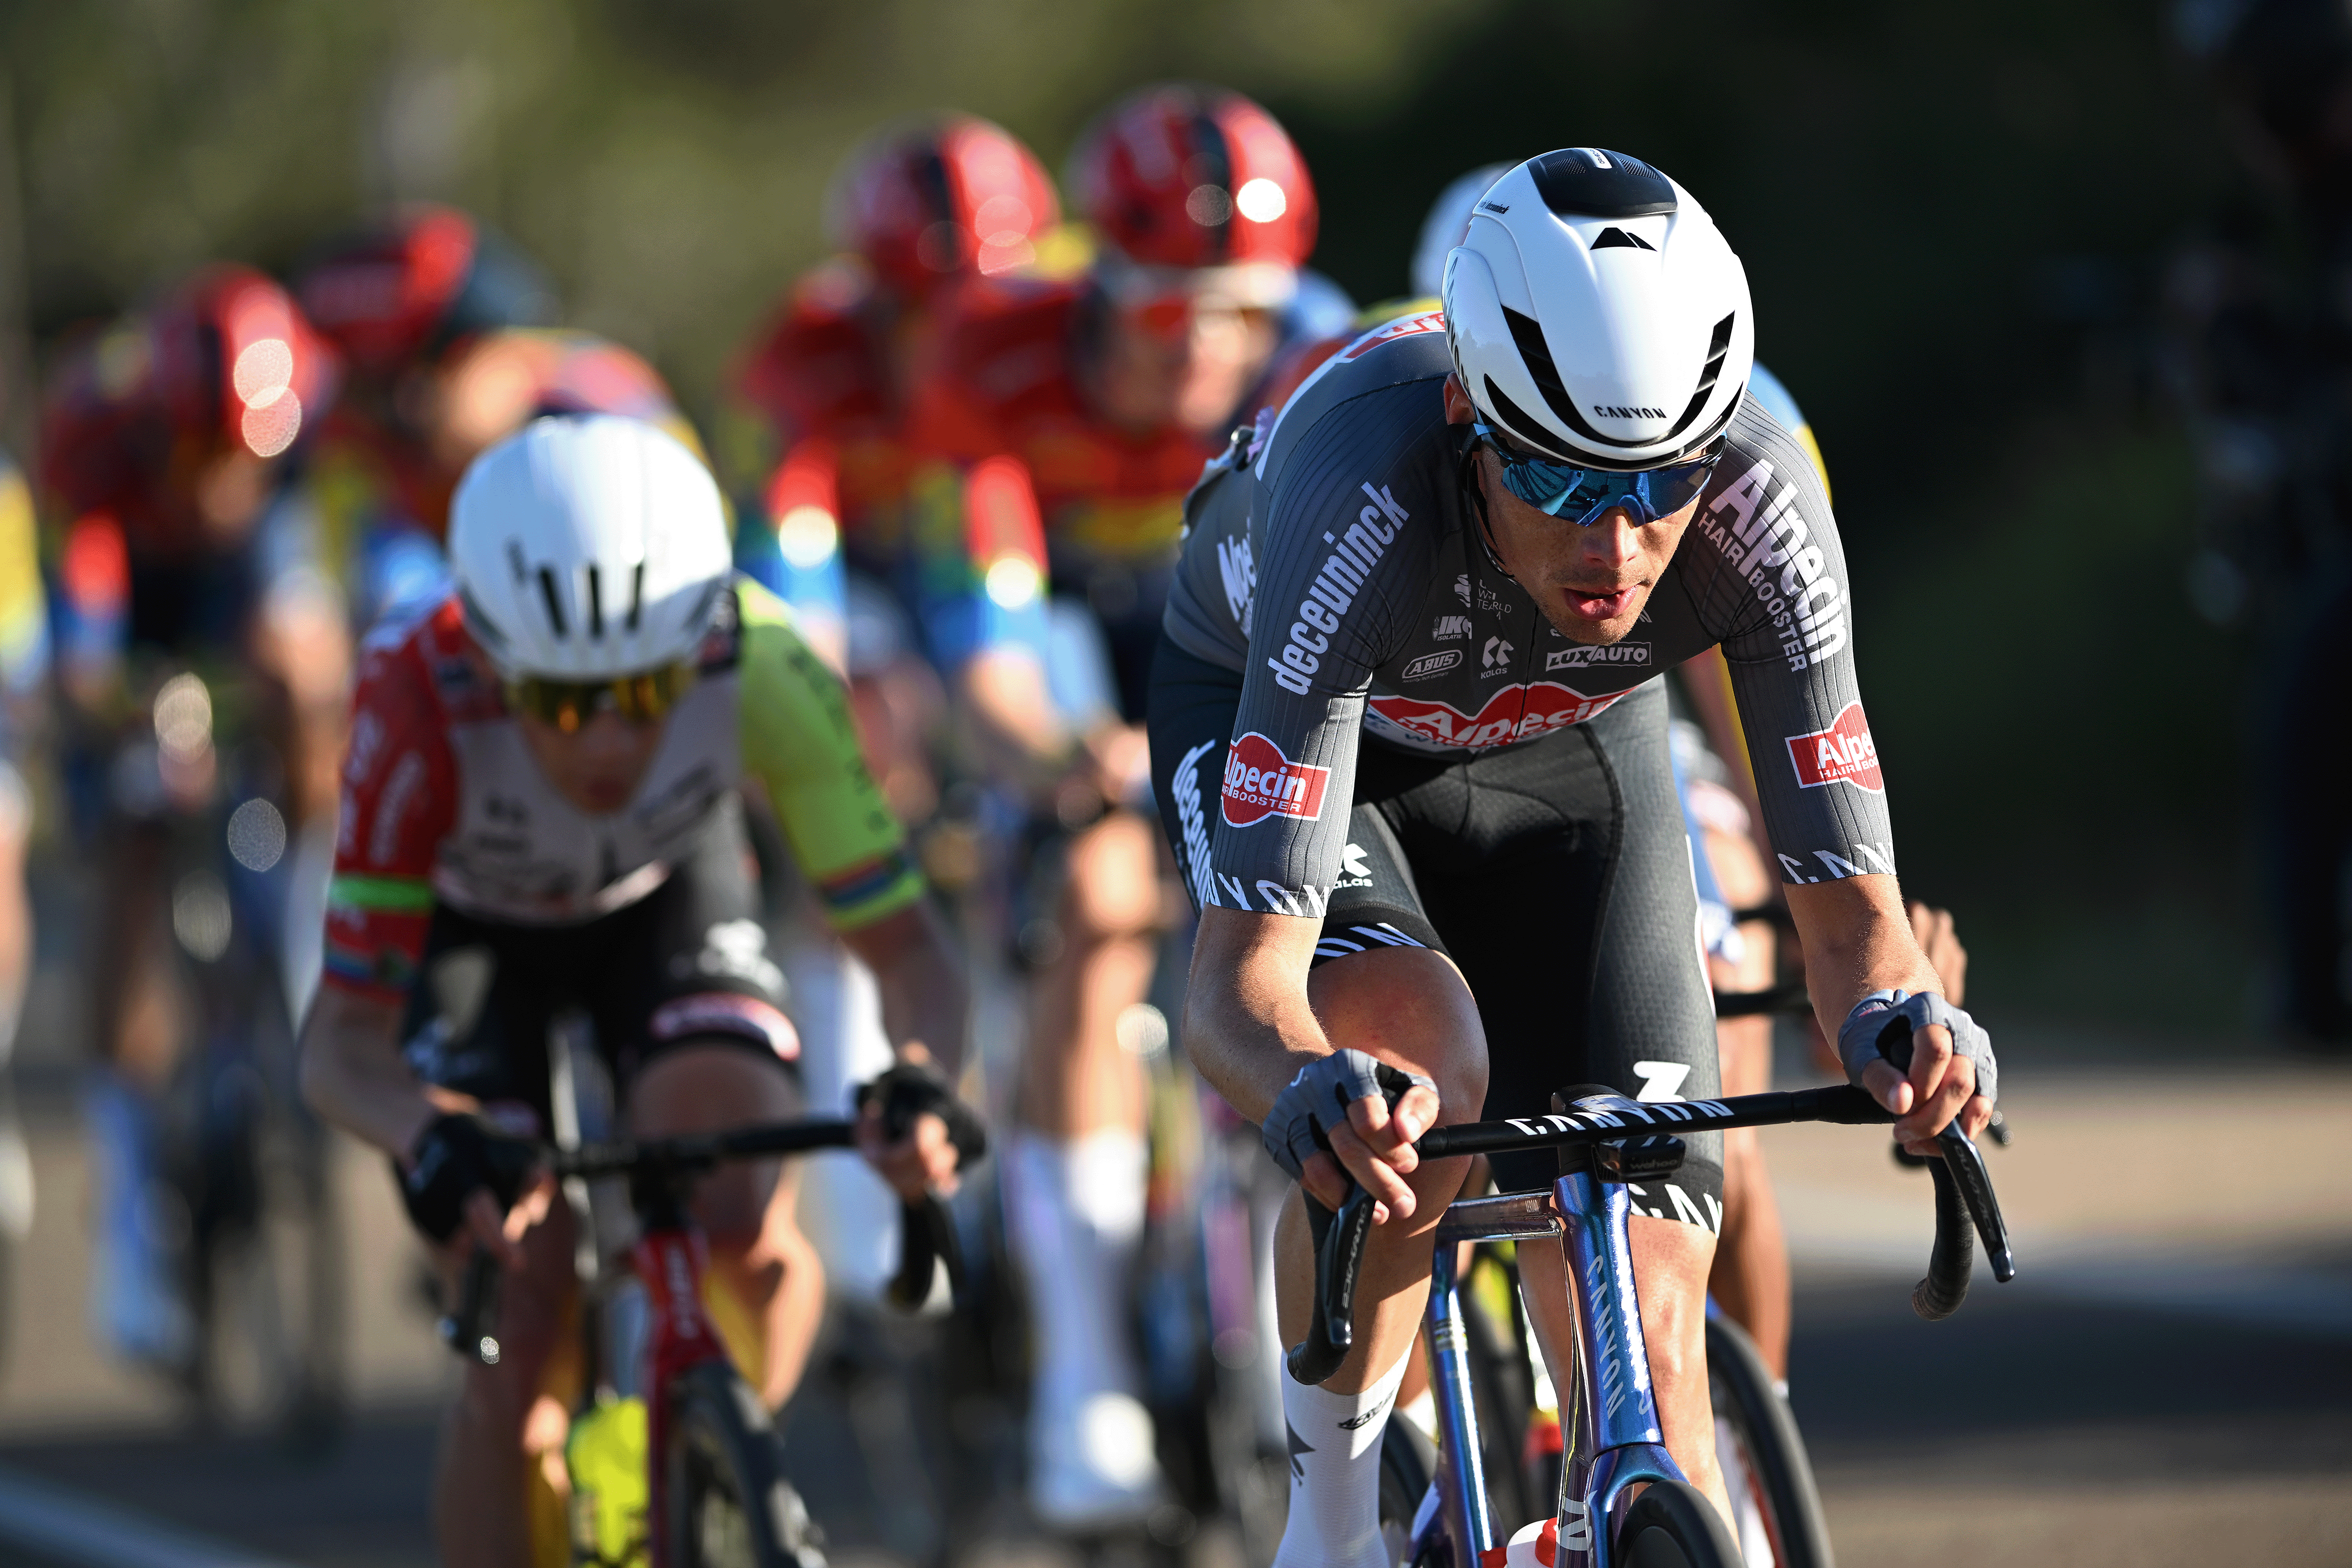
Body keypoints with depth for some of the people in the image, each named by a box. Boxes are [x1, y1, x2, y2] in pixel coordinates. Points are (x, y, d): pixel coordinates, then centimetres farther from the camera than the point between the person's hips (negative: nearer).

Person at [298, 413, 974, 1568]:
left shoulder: (763, 670, -36)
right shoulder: (423, 703, -40)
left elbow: (903, 945, -31)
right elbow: (342, 1038, -37)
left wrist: (920, 1082, -53)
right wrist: (432, 1139, -59)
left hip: (668, 897, 1)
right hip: (470, 925, -1)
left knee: (741, 1222, -24)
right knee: (518, 1352, -14)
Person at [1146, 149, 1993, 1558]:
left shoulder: (1758, 502, -35)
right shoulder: (1367, 504, -43)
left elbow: (1851, 908, -32)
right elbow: (1242, 973, -45)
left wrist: (1900, 1018, -55)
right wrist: (1307, 1090, -68)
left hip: (1569, 743, 3)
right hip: (1267, 708, -2)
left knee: (1644, 1320, -11)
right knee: (1417, 1058, -34)